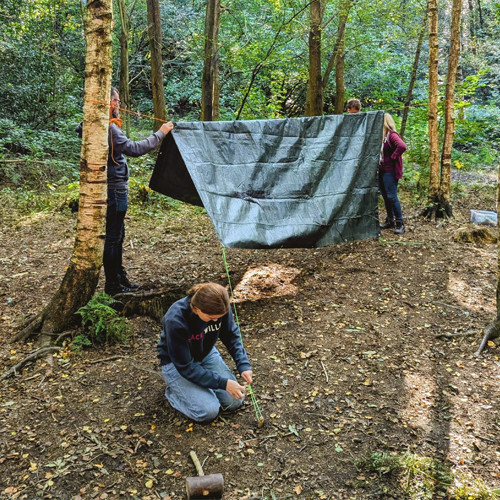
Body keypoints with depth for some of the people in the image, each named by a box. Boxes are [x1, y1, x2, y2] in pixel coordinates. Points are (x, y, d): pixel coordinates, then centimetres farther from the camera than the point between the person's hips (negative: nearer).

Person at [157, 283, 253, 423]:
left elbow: (231, 335, -3)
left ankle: (202, 386, 17)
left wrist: (243, 364, -17)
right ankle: (174, 391, 7)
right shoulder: (175, 321, -37)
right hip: (176, 363, -5)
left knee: (235, 401, -7)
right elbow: (185, 367, -28)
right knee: (208, 412, -20)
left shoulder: (219, 308, -22)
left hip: (206, 354, 5)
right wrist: (223, 383, -29)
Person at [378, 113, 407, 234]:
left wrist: (392, 157, -18)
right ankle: (390, 221, 24)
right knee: (385, 196, 13)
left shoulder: (392, 135, -13)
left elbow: (402, 146, -29)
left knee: (391, 196, -8)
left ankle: (400, 223, 0)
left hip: (390, 171, -9)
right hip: (381, 170, 9)